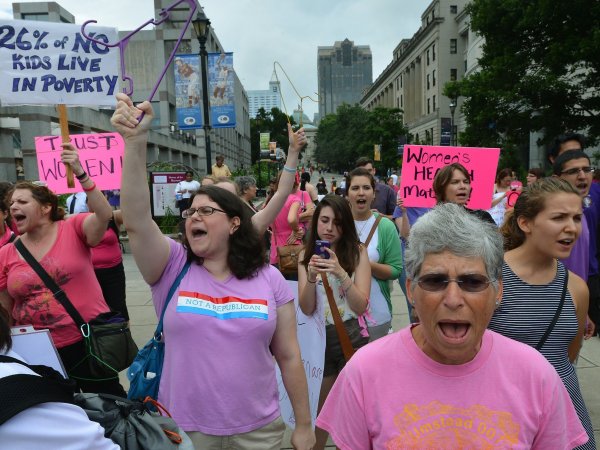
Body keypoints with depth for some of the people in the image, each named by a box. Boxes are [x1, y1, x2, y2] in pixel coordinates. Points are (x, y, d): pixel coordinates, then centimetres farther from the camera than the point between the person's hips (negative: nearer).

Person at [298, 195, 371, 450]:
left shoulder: (357, 252, -8)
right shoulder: (306, 255, -3)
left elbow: (361, 305, -13)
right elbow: (306, 309, -7)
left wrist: (340, 272, -28)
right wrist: (312, 276, -25)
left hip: (351, 337, -1)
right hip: (319, 337, 2)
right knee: (318, 408, 17)